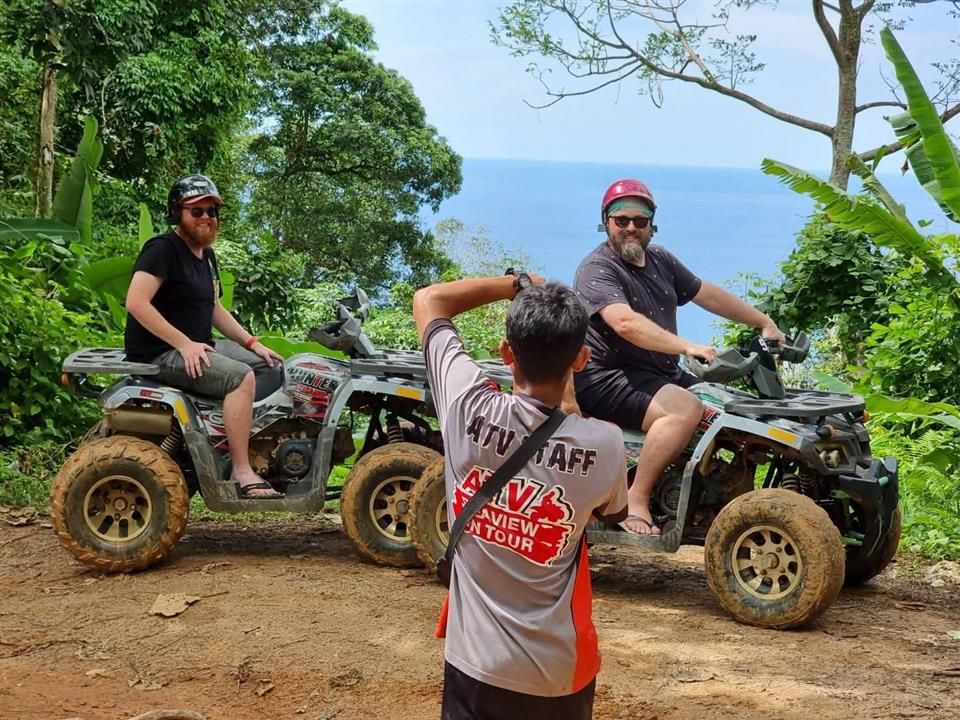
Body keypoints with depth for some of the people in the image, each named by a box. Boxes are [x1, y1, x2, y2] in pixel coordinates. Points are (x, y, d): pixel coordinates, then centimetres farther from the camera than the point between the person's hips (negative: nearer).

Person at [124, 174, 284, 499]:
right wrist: (184, 344, -26)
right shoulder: (163, 248, -12)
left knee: (270, 368, 4)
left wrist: (253, 344, 12)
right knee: (241, 377, -27)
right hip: (160, 352, -10)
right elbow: (136, 302, -23)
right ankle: (241, 473, -28)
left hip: (198, 346, 10)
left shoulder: (206, 255, 18)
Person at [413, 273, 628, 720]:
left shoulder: (468, 409, -17)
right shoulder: (604, 444, -17)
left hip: (475, 659, 0)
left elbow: (428, 300, 0)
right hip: (559, 670, 0)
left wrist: (519, 283, 6)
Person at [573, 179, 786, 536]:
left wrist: (764, 323, 20)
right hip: (607, 377, -9)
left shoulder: (660, 260, 16)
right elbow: (625, 322, -28)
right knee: (685, 409, -31)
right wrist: (687, 347, -36)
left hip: (662, 374, 9)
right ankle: (636, 500, -25)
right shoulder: (597, 269, -12)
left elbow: (709, 295, 22)